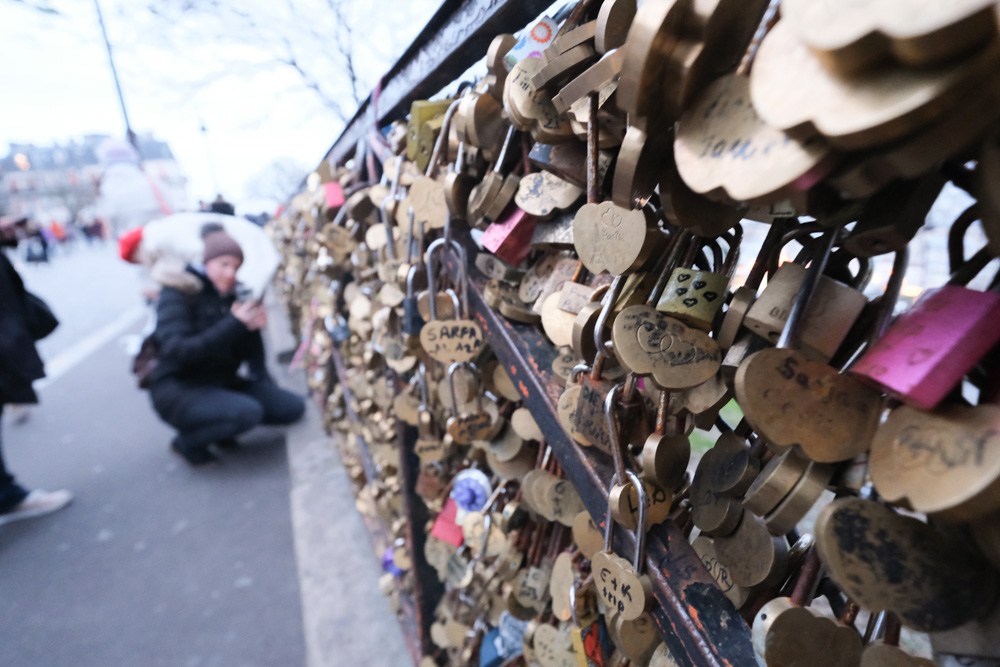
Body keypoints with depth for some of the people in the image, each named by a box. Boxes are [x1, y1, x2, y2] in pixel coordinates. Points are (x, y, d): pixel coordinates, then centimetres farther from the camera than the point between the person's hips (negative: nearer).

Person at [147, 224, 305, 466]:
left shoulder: (232, 295, 4)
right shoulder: (177, 294, -11)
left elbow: (249, 353, 3)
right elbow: (177, 350, -26)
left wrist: (253, 326, -18)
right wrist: (234, 324, -29)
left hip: (223, 382, 6)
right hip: (177, 388, -6)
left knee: (293, 407, -5)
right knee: (248, 411, -32)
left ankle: (218, 427, 12)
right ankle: (188, 440, -2)